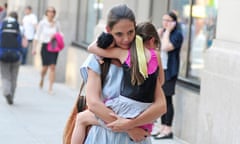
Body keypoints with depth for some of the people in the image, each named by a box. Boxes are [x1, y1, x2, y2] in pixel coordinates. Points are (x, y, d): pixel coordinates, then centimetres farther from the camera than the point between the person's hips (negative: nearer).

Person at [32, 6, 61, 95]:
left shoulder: (56, 24, 3)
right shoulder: (42, 23, -2)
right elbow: (37, 36, 2)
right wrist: (34, 48, -1)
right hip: (45, 46, -1)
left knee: (52, 67, -7)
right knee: (45, 67, 1)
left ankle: (50, 88, -4)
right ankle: (42, 79, 36)